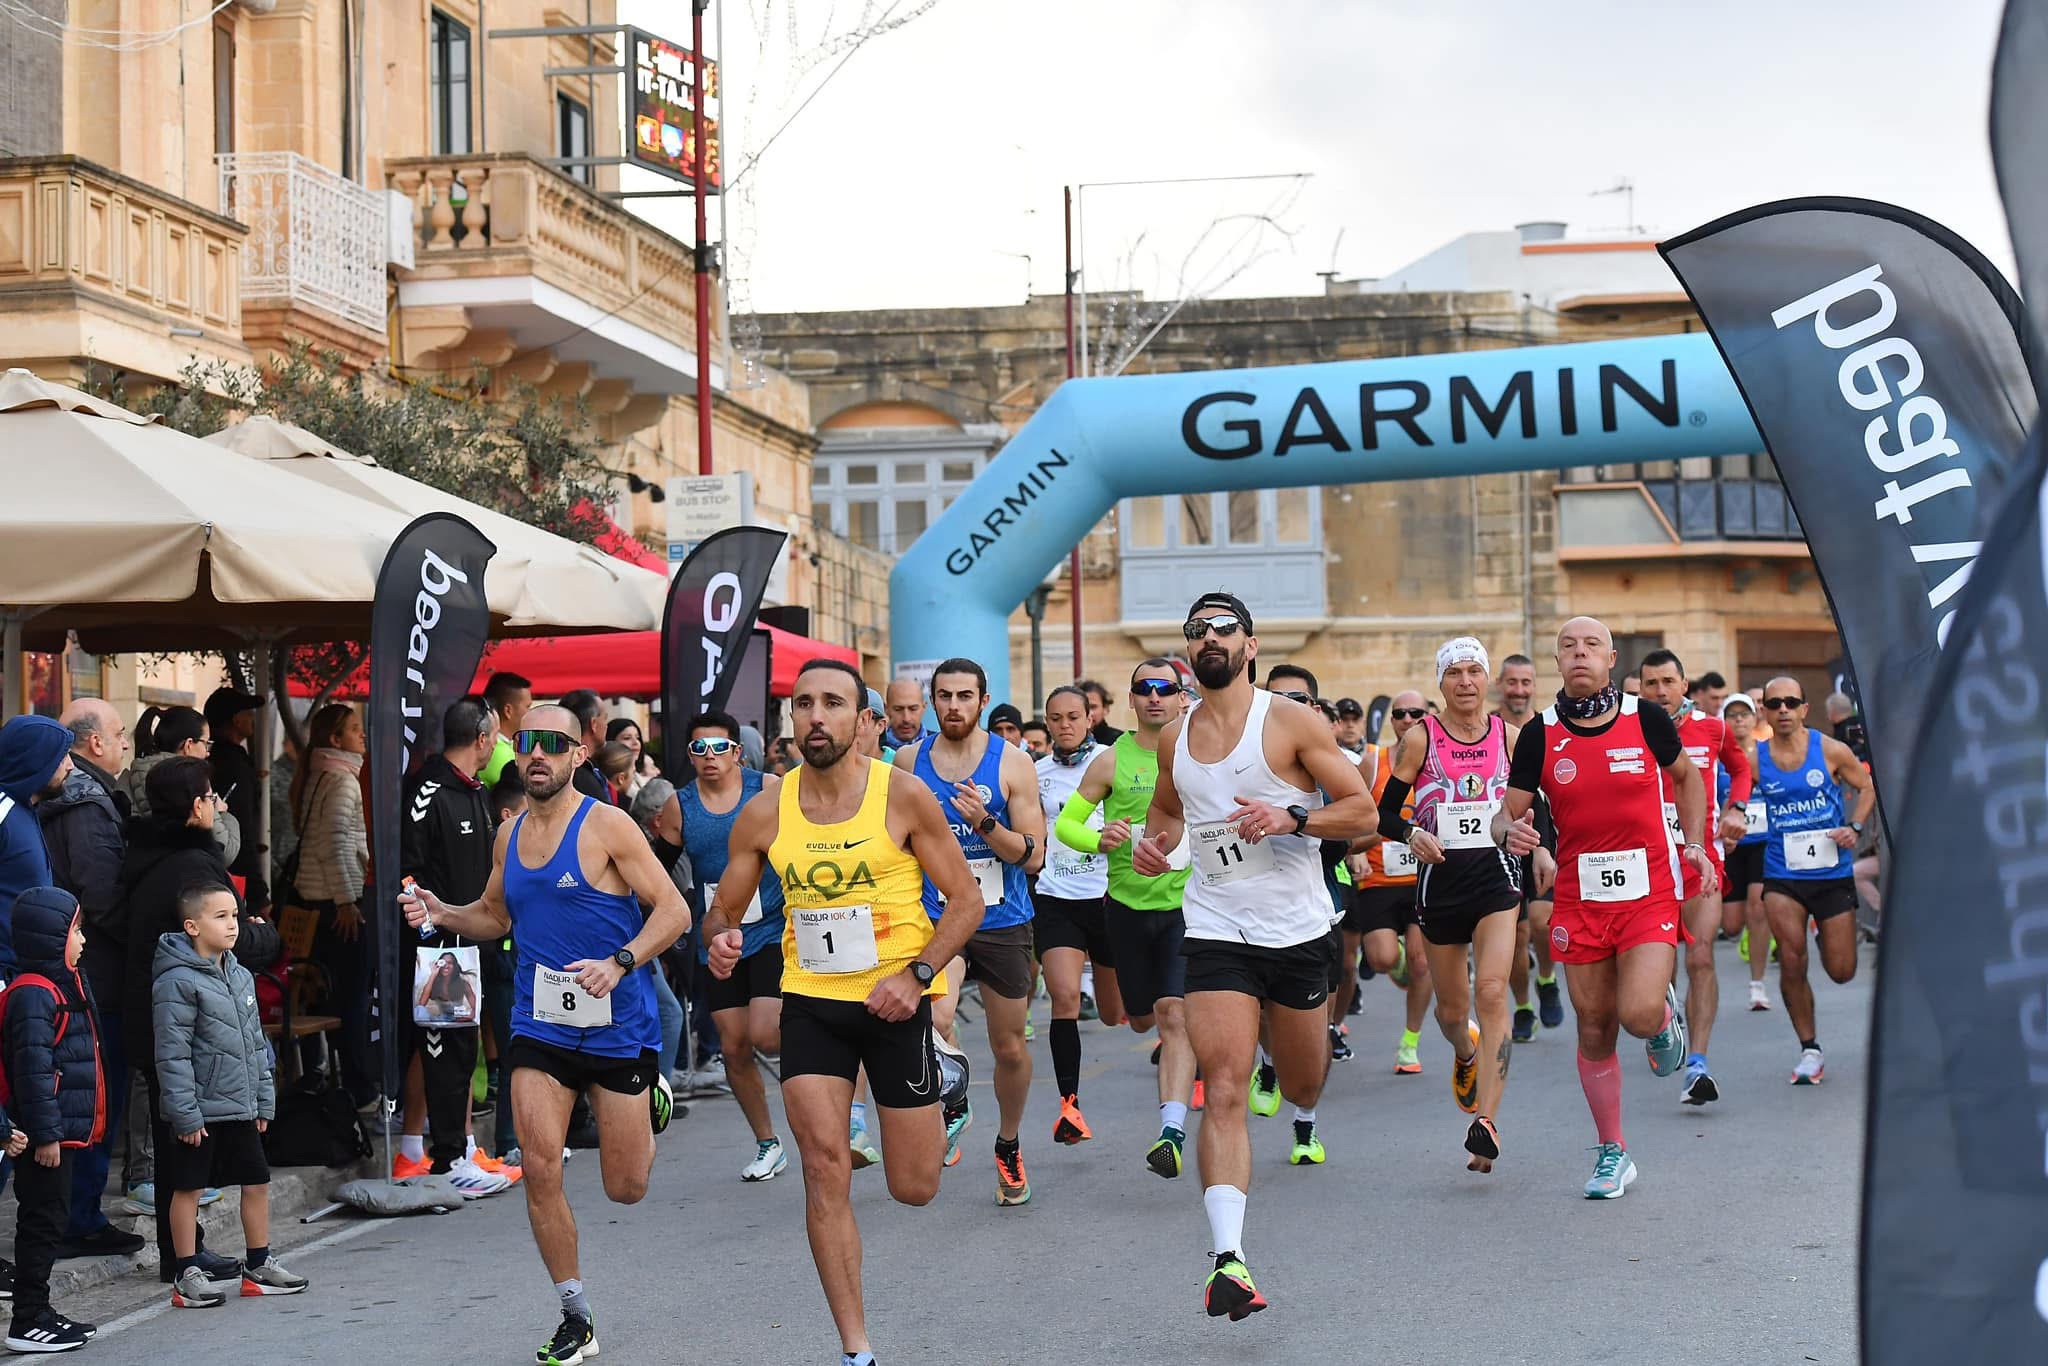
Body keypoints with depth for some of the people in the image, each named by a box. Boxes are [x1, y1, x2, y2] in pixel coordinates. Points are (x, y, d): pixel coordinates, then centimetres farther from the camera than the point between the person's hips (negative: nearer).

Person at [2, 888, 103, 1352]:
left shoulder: (62, 986, 16)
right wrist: (45, 1132, -23)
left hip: (63, 1131, 10)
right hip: (44, 1137, -10)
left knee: (47, 1221, 15)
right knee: (42, 1222, -5)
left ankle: (38, 1312, 23)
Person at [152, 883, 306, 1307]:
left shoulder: (242, 978, 10)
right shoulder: (177, 982, -15)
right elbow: (172, 1054, -17)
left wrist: (264, 1099, 13)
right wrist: (185, 1113, -18)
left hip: (241, 1108, 8)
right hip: (199, 1112, -8)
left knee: (257, 1182, 12)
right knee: (188, 1188, 3)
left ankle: (259, 1265, 24)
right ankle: (188, 1276, 11)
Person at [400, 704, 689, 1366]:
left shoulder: (607, 826, -11)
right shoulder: (510, 835, 7)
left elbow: (674, 910, -12)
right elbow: (497, 915, 23)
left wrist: (620, 963, -27)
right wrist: (441, 913, 4)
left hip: (617, 1027, -4)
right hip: (540, 1028, 4)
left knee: (625, 1188, 5)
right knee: (540, 1170, -9)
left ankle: (650, 1098, 39)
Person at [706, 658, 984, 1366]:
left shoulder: (903, 796, -10)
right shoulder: (764, 813, -2)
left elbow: (966, 898, -5)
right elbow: (722, 912, 8)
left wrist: (916, 974, -18)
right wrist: (721, 940, -16)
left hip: (895, 1001, -2)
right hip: (811, 1001, 2)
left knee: (914, 1188, 5)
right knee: (824, 1170, -9)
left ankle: (943, 1079, 41)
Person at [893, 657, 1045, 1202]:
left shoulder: (1013, 763, -4)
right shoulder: (908, 762, 2)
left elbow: (1033, 854, -7)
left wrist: (985, 823, -22)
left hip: (1003, 921, 0)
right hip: (935, 917, 0)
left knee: (1010, 1047, 10)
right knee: (933, 1020, -26)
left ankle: (1008, 1146, 35)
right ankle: (954, 1109, 3)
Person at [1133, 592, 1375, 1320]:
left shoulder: (1291, 721, -8)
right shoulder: (1174, 738, 5)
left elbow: (1363, 811, -9)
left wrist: (1291, 818, -25)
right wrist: (1156, 842, 3)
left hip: (1296, 928, -1)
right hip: (1215, 927, 1)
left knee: (1303, 1075, 19)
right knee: (1225, 1087, -14)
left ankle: (1304, 1123, 59)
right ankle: (1228, 1258, -22)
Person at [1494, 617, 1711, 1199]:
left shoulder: (1645, 718, -3)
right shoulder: (1540, 734, -2)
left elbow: (1686, 776, 15)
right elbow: (1506, 812, 0)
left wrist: (1694, 844, 7)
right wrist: (1509, 831, -23)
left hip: (1648, 894, -1)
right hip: (1580, 901, 2)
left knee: (1639, 1015, -19)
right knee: (1595, 1031, 6)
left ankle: (1665, 1014, 20)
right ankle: (1613, 1154, 21)